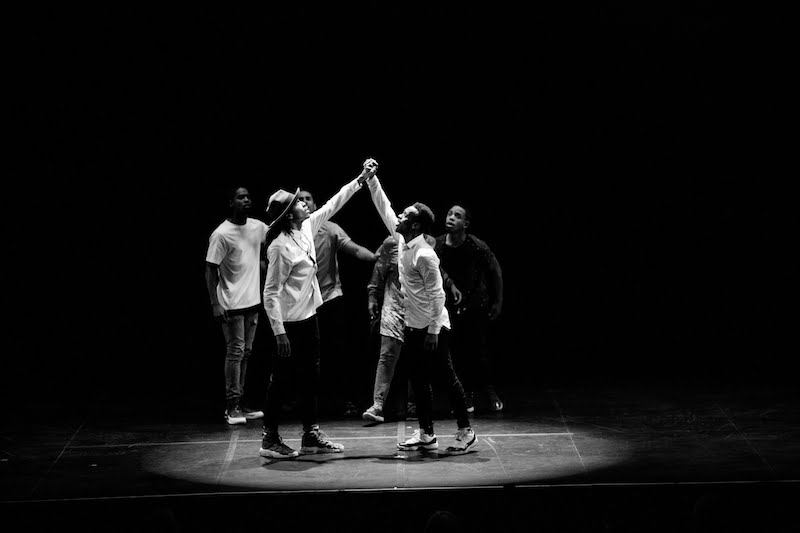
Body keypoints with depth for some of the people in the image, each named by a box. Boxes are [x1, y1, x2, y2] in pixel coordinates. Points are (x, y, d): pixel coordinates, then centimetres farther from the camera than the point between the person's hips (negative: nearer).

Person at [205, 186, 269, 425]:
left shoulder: (257, 227, 6)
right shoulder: (221, 234, -12)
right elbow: (210, 270, -11)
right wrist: (215, 304, -17)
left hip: (253, 301, 7)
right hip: (232, 305, -7)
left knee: (245, 353, 11)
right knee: (235, 352, -5)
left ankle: (239, 403, 18)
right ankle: (232, 405, 1)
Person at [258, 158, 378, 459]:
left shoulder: (306, 228, 4)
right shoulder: (280, 247, -20)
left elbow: (332, 205, 18)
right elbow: (271, 293, -21)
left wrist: (361, 179, 18)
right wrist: (279, 333, -24)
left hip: (308, 317, 9)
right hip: (289, 322, -9)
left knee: (310, 377, 13)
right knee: (281, 379, -1)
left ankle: (311, 435, 22)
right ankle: (270, 439, 8)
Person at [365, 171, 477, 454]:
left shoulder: (424, 254, -21)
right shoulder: (401, 239, 3)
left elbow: (436, 294, -20)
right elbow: (383, 207, 12)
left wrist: (433, 332, -20)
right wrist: (371, 179, 8)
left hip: (431, 327, -9)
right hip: (412, 325, 9)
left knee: (446, 378, -2)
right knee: (419, 380, 12)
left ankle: (466, 432, 6)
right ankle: (426, 434, 20)